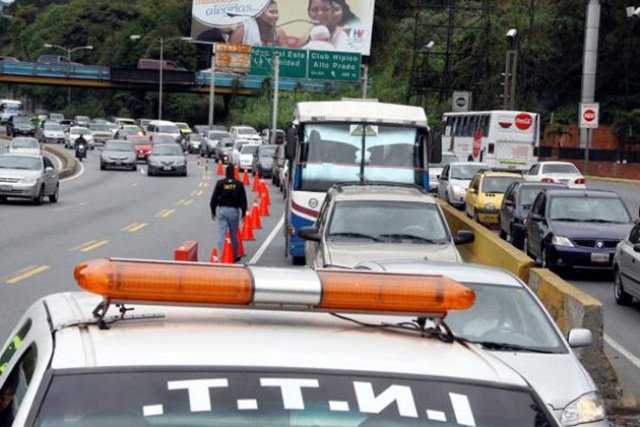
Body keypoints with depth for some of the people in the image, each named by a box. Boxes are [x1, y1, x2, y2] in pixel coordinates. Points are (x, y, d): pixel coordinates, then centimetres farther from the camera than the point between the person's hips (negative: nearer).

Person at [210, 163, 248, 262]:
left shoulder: (220, 183, -2)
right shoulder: (239, 184, -1)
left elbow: (214, 198, 0)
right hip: (234, 210, 0)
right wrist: (243, 212, 10)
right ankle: (235, 256, 19)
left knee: (221, 234, 0)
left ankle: (221, 256, -8)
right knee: (233, 235, 10)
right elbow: (243, 200, 1)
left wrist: (213, 211, 11)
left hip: (222, 210, 0)